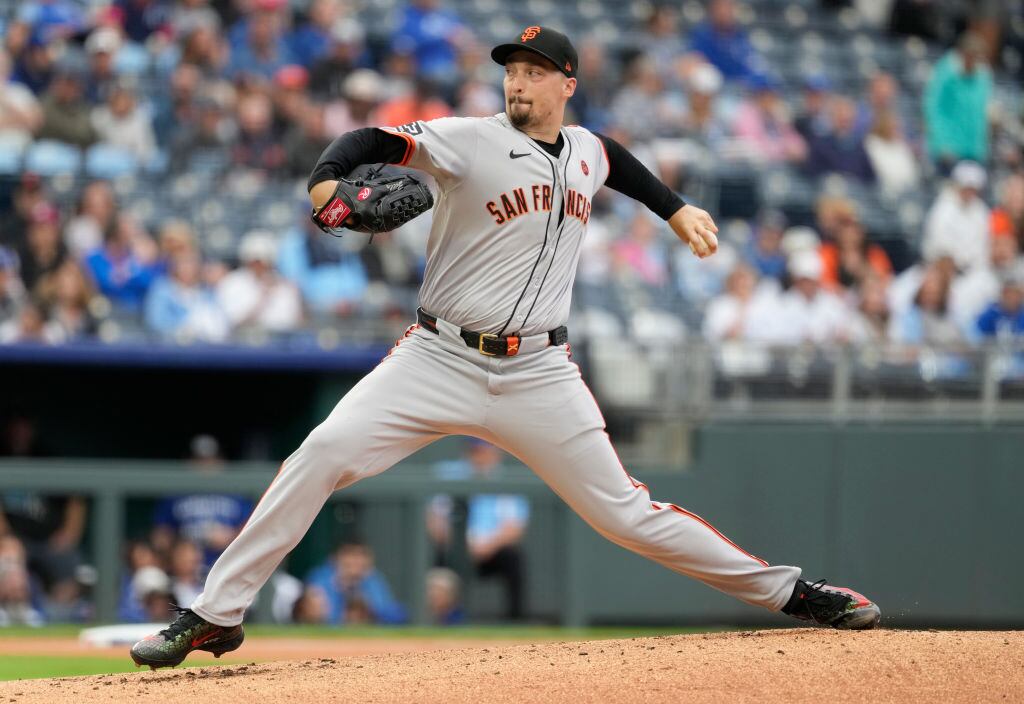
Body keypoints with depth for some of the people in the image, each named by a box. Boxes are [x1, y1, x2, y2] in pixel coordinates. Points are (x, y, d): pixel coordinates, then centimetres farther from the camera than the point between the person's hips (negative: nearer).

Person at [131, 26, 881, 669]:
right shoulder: (470, 141, -6)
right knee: (324, 453, -20)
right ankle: (215, 614, -13)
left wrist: (676, 208, 31)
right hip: (440, 359, -2)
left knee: (622, 511, 0)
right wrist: (326, 180, -40)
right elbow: (377, 140, -21)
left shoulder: (587, 151, 10)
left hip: (539, 374, 2)